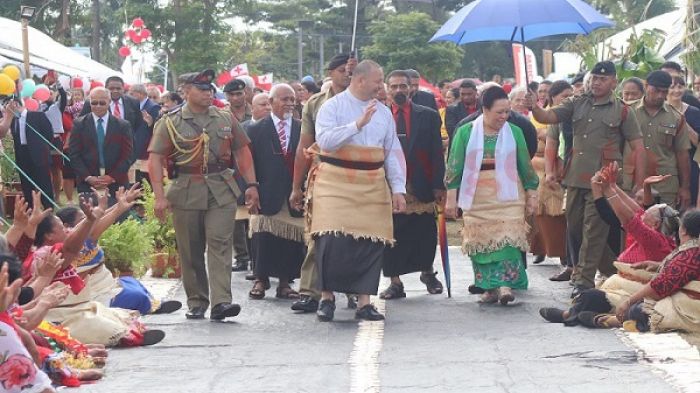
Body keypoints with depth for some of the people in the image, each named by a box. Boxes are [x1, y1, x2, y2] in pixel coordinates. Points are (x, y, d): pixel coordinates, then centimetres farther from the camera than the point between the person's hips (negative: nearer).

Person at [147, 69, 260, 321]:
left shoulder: (225, 119, 13)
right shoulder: (170, 123, 3)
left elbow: (242, 151, 16)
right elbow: (155, 159, -2)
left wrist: (251, 185, 6)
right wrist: (159, 195, -12)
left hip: (222, 190, 1)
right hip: (186, 193, -1)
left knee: (220, 244, -11)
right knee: (190, 251, 4)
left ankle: (221, 302, -17)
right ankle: (196, 303, 15)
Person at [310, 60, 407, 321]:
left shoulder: (383, 112, 14)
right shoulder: (333, 106, 0)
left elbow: (393, 153, 14)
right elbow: (325, 140, -16)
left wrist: (398, 189, 7)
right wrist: (357, 124, -22)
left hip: (372, 187, 4)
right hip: (336, 183, -4)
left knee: (372, 241, -1)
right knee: (333, 240, -12)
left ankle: (364, 302, 5)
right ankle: (327, 297, 2)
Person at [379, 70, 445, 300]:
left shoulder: (428, 116, 6)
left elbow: (437, 153, 3)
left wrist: (438, 186, -4)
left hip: (421, 185, 0)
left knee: (425, 234, 8)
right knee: (391, 236, 0)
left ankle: (428, 272, 32)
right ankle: (395, 282, 9)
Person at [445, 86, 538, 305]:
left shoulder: (514, 132, 5)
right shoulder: (465, 133, 3)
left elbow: (525, 166, 11)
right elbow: (454, 166, 4)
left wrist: (532, 195, 10)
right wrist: (451, 198, 1)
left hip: (508, 198, 0)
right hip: (477, 200, 0)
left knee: (508, 238, -13)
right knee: (481, 240, 1)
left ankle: (505, 284, -17)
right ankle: (490, 287, 9)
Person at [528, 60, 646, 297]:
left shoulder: (622, 111, 1)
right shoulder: (577, 104, 11)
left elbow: (638, 147, 1)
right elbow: (547, 117, 0)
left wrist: (639, 185, -4)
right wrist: (534, 108, -23)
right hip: (575, 179, 5)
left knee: (593, 232, -7)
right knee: (575, 229, 12)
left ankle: (584, 281, -1)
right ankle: (612, 269, 27)